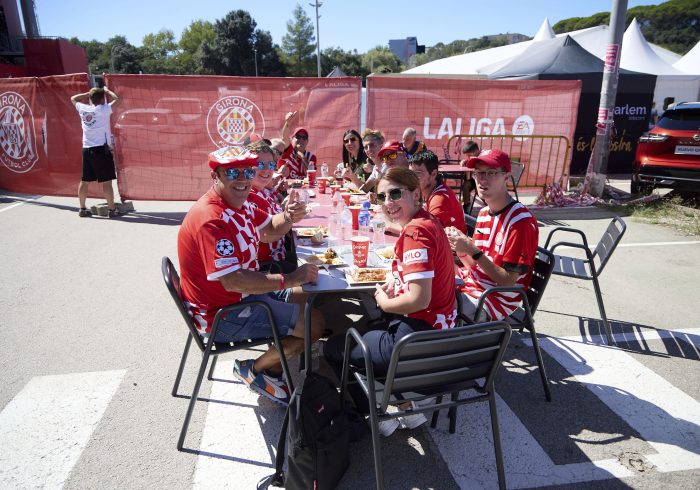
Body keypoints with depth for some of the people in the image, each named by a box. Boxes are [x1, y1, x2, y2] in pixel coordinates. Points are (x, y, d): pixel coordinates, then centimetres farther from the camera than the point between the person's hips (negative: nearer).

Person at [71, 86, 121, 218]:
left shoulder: (83, 109, 8)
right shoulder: (103, 110, -6)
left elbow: (73, 98, 28)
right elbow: (116, 99, 3)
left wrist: (89, 93, 28)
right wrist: (107, 90, 17)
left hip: (86, 149, 6)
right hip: (101, 149, -6)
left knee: (84, 181, 12)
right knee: (106, 181, -4)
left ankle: (82, 209, 20)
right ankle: (112, 209, -2)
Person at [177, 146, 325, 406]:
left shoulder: (239, 203, 3)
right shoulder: (210, 218, -27)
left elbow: (271, 228, 16)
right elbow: (232, 281, -33)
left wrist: (288, 216, -8)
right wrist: (290, 279, -27)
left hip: (243, 293, 10)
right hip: (222, 315, -10)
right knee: (314, 323, -13)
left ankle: (275, 368, 19)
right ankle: (255, 369, 9)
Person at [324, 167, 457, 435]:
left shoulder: (415, 231, -23)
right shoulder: (427, 222, 6)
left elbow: (419, 299, -29)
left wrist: (385, 302, -10)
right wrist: (395, 280, 4)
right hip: (438, 328, 10)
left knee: (333, 347, 10)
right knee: (357, 332, 31)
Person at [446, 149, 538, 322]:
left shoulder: (521, 221, -19)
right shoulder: (484, 212, 7)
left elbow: (508, 281, -19)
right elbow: (473, 265, 10)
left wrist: (473, 251, -25)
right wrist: (460, 248, -11)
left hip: (495, 300, -8)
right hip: (472, 282, 8)